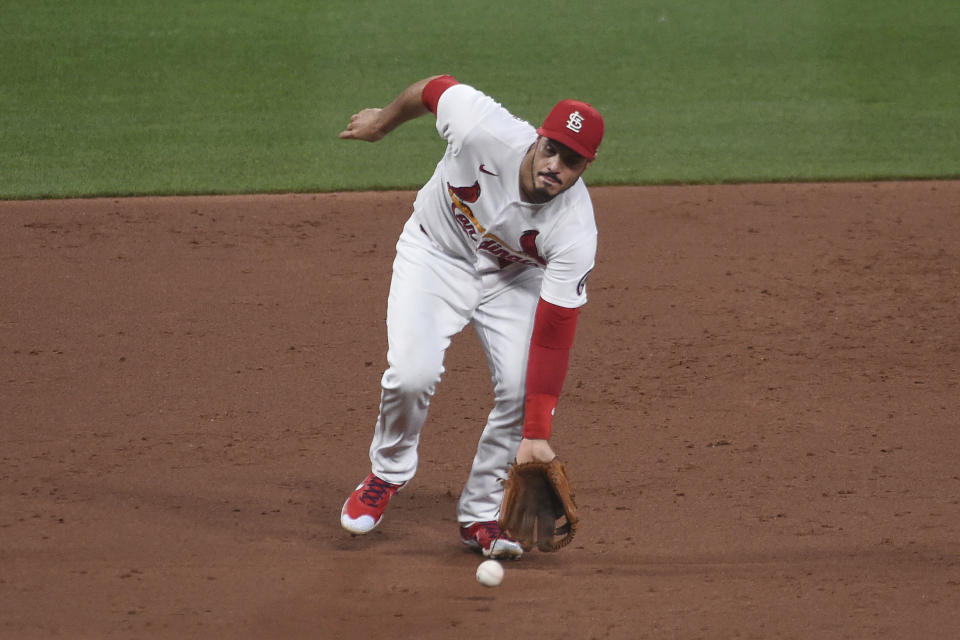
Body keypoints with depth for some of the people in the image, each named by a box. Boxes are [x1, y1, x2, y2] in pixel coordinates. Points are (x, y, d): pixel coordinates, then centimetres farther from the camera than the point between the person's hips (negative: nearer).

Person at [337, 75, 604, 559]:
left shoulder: (575, 232, -32)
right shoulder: (483, 128, -35)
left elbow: (553, 337, -31)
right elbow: (434, 87, -12)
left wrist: (536, 436, -34)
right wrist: (382, 122, 8)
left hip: (515, 277, 1)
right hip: (436, 252, 0)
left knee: (525, 387, -19)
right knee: (412, 374, -21)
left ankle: (480, 515, 4)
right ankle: (387, 473, 11)